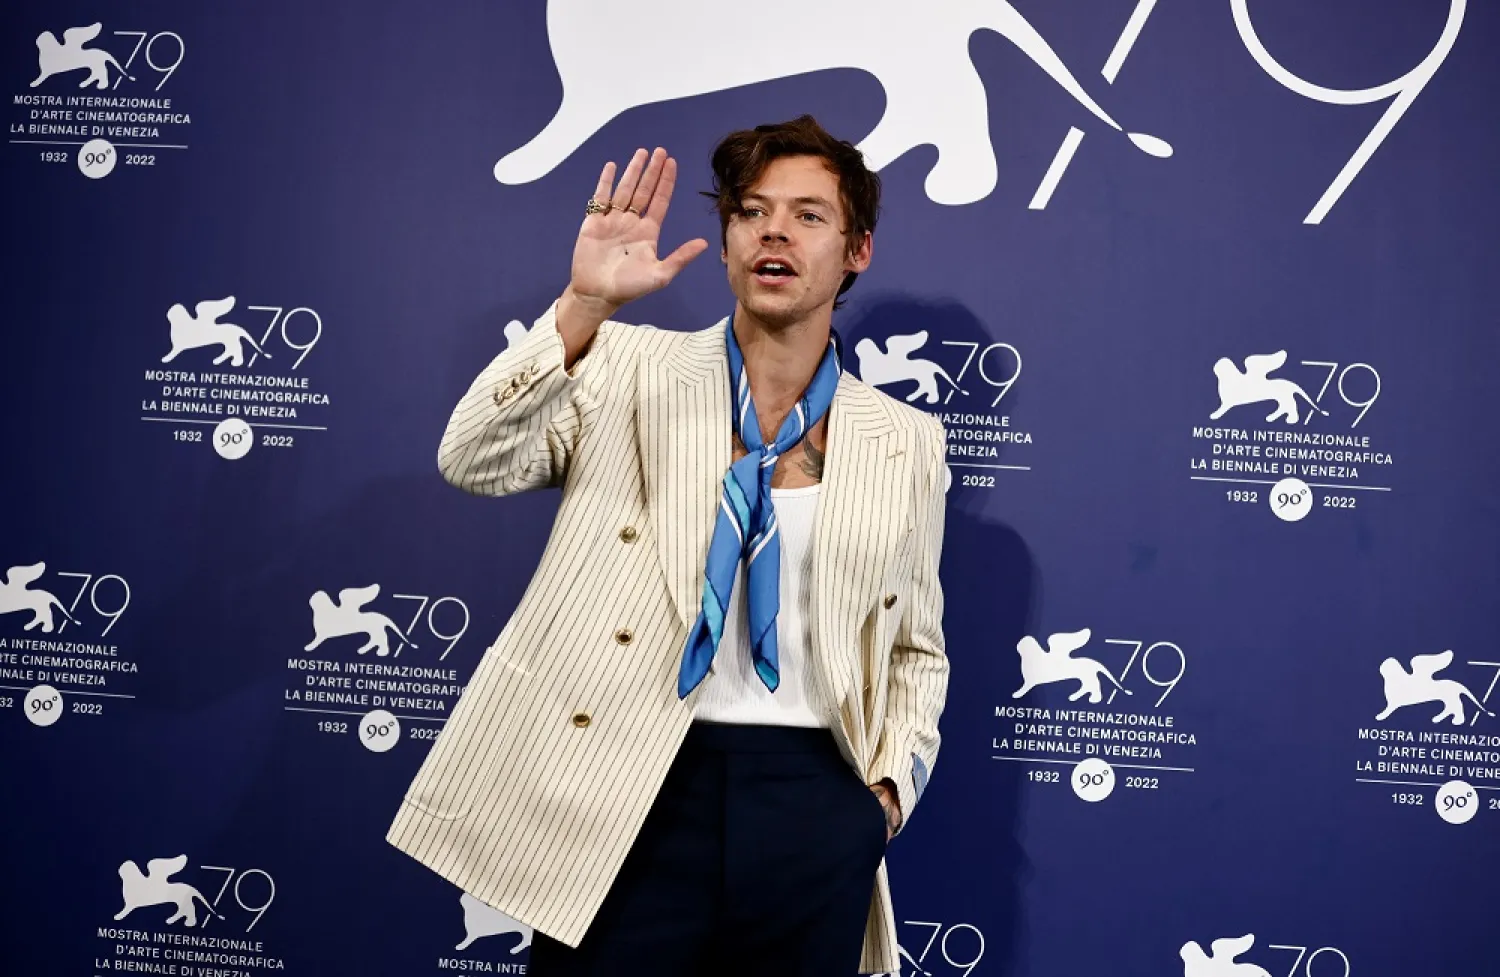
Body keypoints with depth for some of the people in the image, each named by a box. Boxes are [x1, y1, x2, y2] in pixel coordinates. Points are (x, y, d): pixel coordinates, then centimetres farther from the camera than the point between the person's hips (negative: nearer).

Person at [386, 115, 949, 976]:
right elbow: (475, 462, -11)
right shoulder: (630, 366, 2)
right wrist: (586, 304, -21)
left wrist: (889, 790, 0)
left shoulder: (906, 442, 7)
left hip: (811, 807, 2)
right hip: (624, 793, -1)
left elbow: (916, 650, 14)